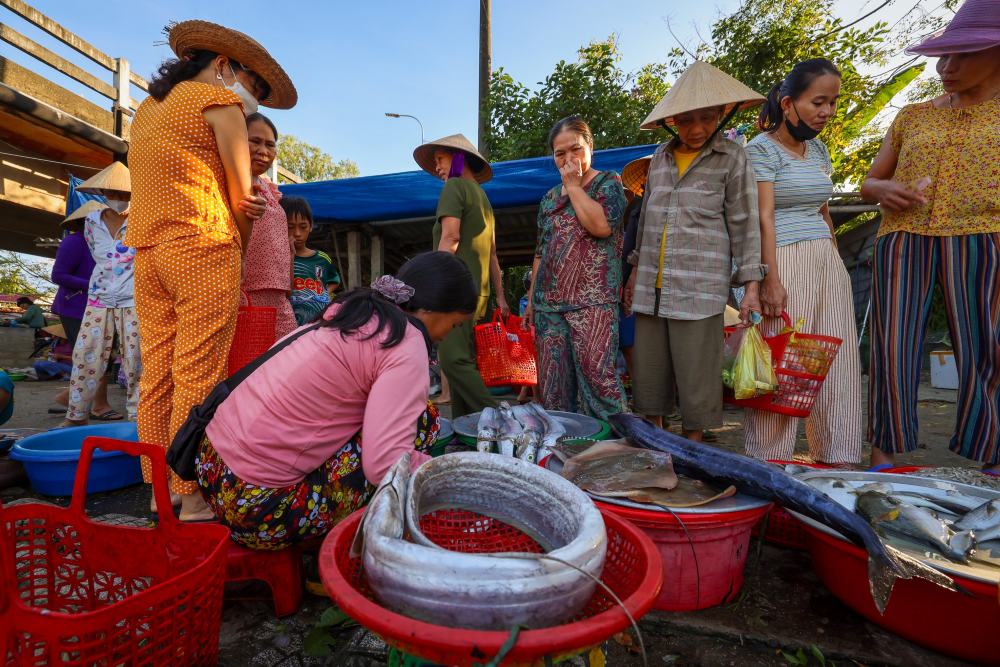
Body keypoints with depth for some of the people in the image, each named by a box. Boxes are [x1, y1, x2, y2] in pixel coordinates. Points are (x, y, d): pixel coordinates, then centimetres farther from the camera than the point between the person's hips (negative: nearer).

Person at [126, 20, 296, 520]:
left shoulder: (148, 107, 25)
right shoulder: (219, 101, 1)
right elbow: (242, 198, -2)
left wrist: (241, 210, -1)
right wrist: (238, 251, 12)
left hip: (146, 249, 8)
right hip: (201, 246, -8)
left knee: (156, 373, 8)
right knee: (199, 376, -7)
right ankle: (193, 498, -1)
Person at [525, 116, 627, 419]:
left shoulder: (608, 183, 5)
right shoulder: (550, 198, 19)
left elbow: (602, 226, -16)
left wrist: (574, 185, -5)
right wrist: (531, 298, 16)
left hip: (592, 301, -5)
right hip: (548, 303, 5)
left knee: (597, 372, -13)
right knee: (552, 381, 5)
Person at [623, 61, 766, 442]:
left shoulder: (732, 159, 2)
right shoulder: (660, 158, 14)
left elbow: (744, 226, 0)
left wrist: (751, 289, -6)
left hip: (700, 288, -4)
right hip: (652, 286, 4)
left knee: (696, 375, -1)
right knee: (649, 372, 7)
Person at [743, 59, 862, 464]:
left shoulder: (819, 149, 19)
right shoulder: (762, 149, -5)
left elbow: (823, 212, 22)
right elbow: (763, 218, -14)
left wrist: (835, 262, 19)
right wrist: (770, 280, -20)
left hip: (827, 262, 8)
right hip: (785, 261, -8)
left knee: (835, 360, 6)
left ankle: (836, 456, 17)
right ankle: (770, 459, 6)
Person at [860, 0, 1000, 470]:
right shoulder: (910, 118, 19)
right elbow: (867, 185, 19)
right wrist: (884, 190, -4)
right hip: (902, 241, 2)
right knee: (893, 352, -5)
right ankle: (883, 459, 0)